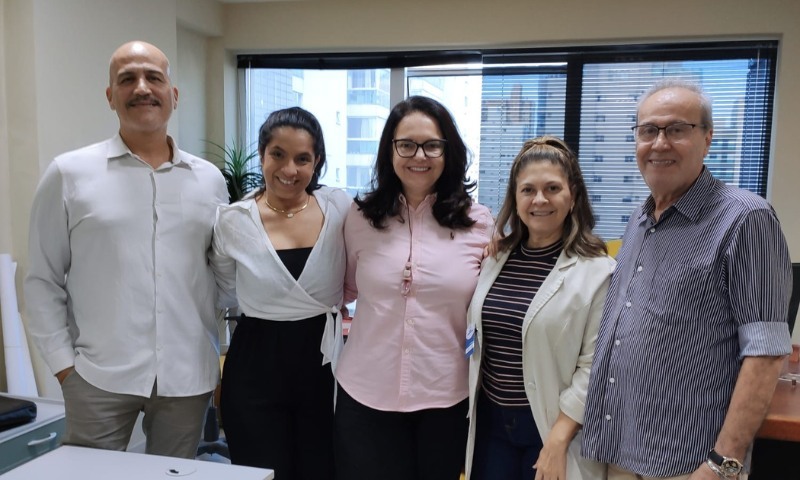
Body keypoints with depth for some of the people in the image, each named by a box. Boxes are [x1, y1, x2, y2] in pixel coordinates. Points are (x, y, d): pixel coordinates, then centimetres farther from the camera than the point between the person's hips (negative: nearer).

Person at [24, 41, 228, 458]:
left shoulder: (209, 179, 6)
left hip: (188, 377, 2)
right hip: (99, 377, -2)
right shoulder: (69, 174, 0)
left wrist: (227, 359, 6)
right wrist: (63, 364, -2)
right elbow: (43, 280, 2)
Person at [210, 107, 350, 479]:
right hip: (255, 371, -1)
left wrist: (327, 311, -1)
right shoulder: (233, 220, -8)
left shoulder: (339, 208, -5)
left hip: (323, 364, 2)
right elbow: (228, 296, 9)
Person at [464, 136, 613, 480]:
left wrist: (558, 440, -15)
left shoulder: (597, 271, -11)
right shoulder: (495, 258, 4)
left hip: (553, 426, -4)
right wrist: (472, 409, 8)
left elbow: (593, 367, -14)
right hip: (489, 419, 5)